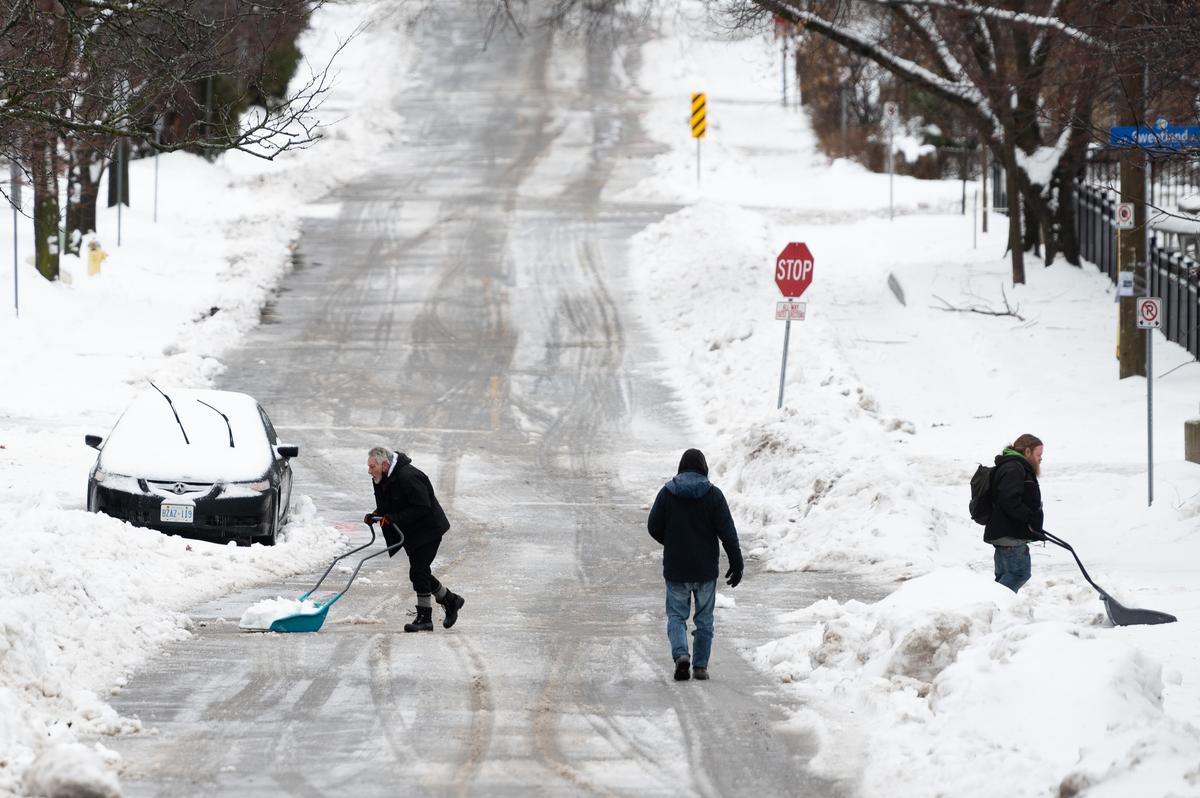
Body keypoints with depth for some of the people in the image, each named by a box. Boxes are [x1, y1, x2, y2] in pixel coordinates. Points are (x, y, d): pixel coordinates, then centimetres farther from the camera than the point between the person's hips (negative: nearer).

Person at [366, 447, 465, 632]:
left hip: (428, 530, -9)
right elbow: (386, 507, 15)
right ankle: (450, 601, 30)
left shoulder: (408, 476, -27)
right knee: (420, 572, 12)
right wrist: (375, 515, -7)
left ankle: (424, 618, -6)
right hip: (411, 533, 9)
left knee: (418, 571, -12)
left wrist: (394, 518, -30)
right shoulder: (382, 479, 3)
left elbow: (422, 508, -28)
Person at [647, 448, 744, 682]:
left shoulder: (667, 493, -3)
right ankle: (700, 666, 12)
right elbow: (727, 532, -8)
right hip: (706, 570, 0)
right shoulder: (713, 494, -6)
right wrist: (736, 564, -3)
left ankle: (681, 654, -17)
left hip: (675, 568, 0)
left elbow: (654, 527, 1)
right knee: (704, 618, 11)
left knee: (676, 615, 7)